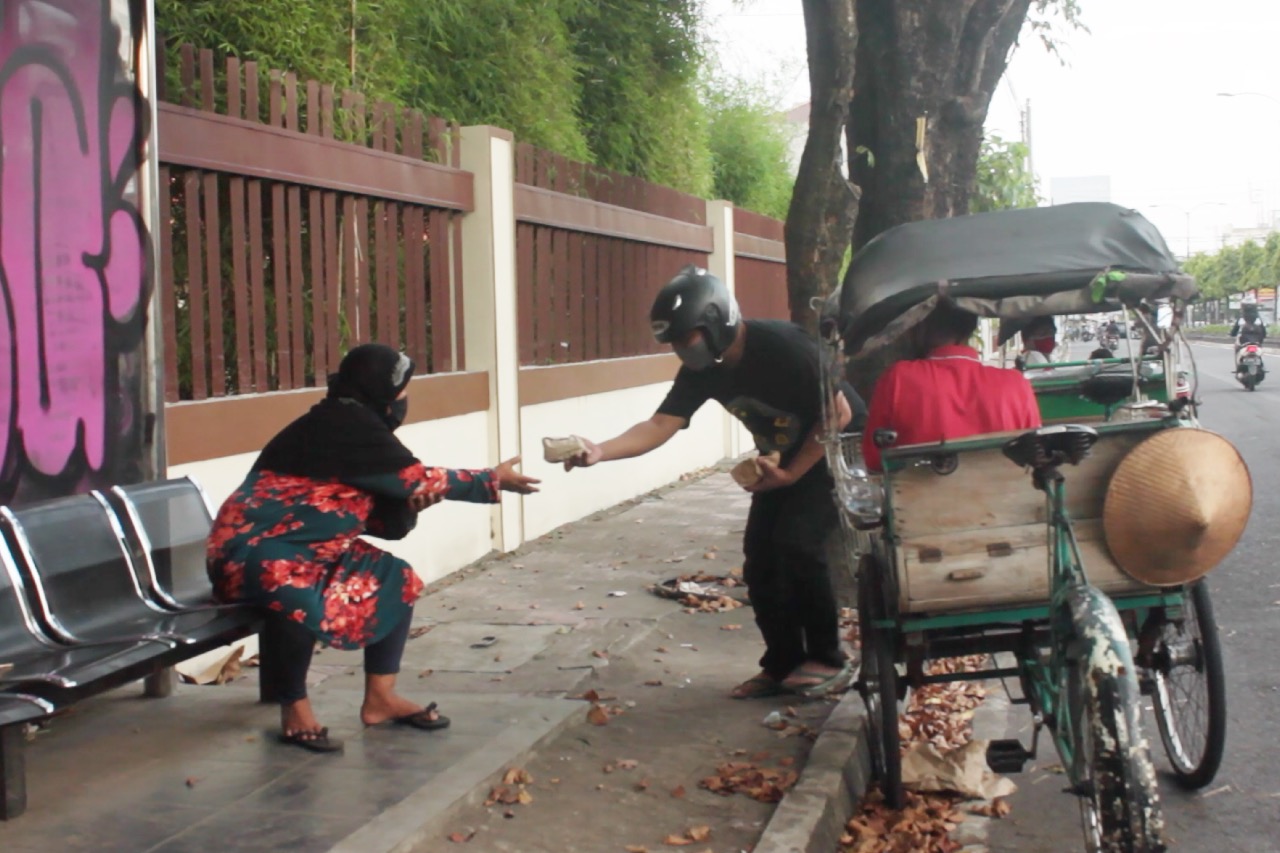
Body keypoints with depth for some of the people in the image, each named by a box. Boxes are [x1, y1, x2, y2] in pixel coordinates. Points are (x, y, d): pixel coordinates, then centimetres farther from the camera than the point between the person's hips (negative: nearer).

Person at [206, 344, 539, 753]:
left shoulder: (351, 425, 9)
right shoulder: (348, 425, -19)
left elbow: (386, 522, 7)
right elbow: (418, 480, -14)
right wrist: (494, 480, -4)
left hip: (306, 551, 10)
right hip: (257, 553, -10)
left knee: (396, 578, 7)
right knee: (298, 601, -38)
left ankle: (380, 699, 9)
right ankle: (294, 710, -15)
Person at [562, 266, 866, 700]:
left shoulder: (783, 346, -30)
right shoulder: (701, 371, -10)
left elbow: (840, 414, -25)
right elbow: (660, 425, -16)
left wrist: (789, 474, -22)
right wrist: (600, 451, -33)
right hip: (784, 458, 7)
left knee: (798, 542, -20)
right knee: (760, 556, -2)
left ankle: (826, 658, -3)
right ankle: (782, 664, 11)